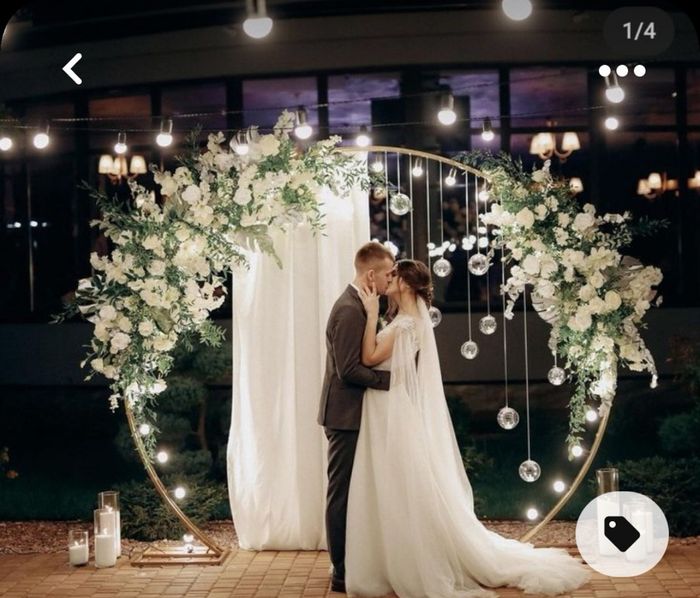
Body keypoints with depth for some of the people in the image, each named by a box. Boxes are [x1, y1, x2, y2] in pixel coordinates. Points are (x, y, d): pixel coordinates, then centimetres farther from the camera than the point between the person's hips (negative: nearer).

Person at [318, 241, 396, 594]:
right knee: (342, 494, -3)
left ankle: (348, 565, 23)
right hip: (345, 416, -10)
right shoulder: (350, 310, -19)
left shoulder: (356, 305, 13)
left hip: (351, 415, 10)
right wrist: (390, 378, -18)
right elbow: (348, 369, -24)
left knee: (347, 493, 15)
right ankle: (342, 573, 4)